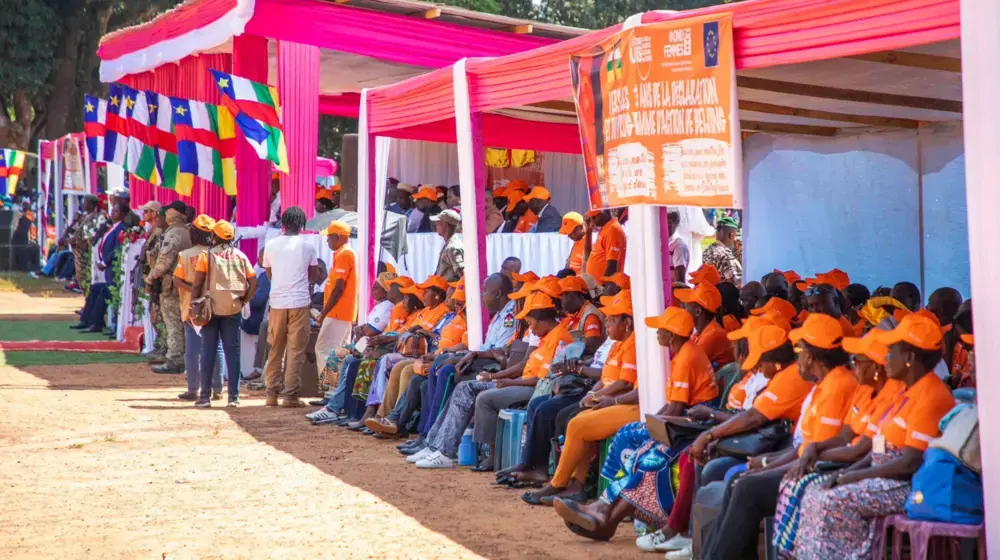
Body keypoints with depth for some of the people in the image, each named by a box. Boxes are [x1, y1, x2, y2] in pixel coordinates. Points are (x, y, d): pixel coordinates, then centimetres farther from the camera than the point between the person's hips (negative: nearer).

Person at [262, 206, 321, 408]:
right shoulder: (307, 246, -1)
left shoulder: (271, 245, 4)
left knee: (275, 350, 12)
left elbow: (269, 273, 15)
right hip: (299, 302, -2)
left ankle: (272, 393, 12)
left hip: (277, 302, 2)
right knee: (296, 351, 0)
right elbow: (314, 273, 10)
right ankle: (290, 395, -3)